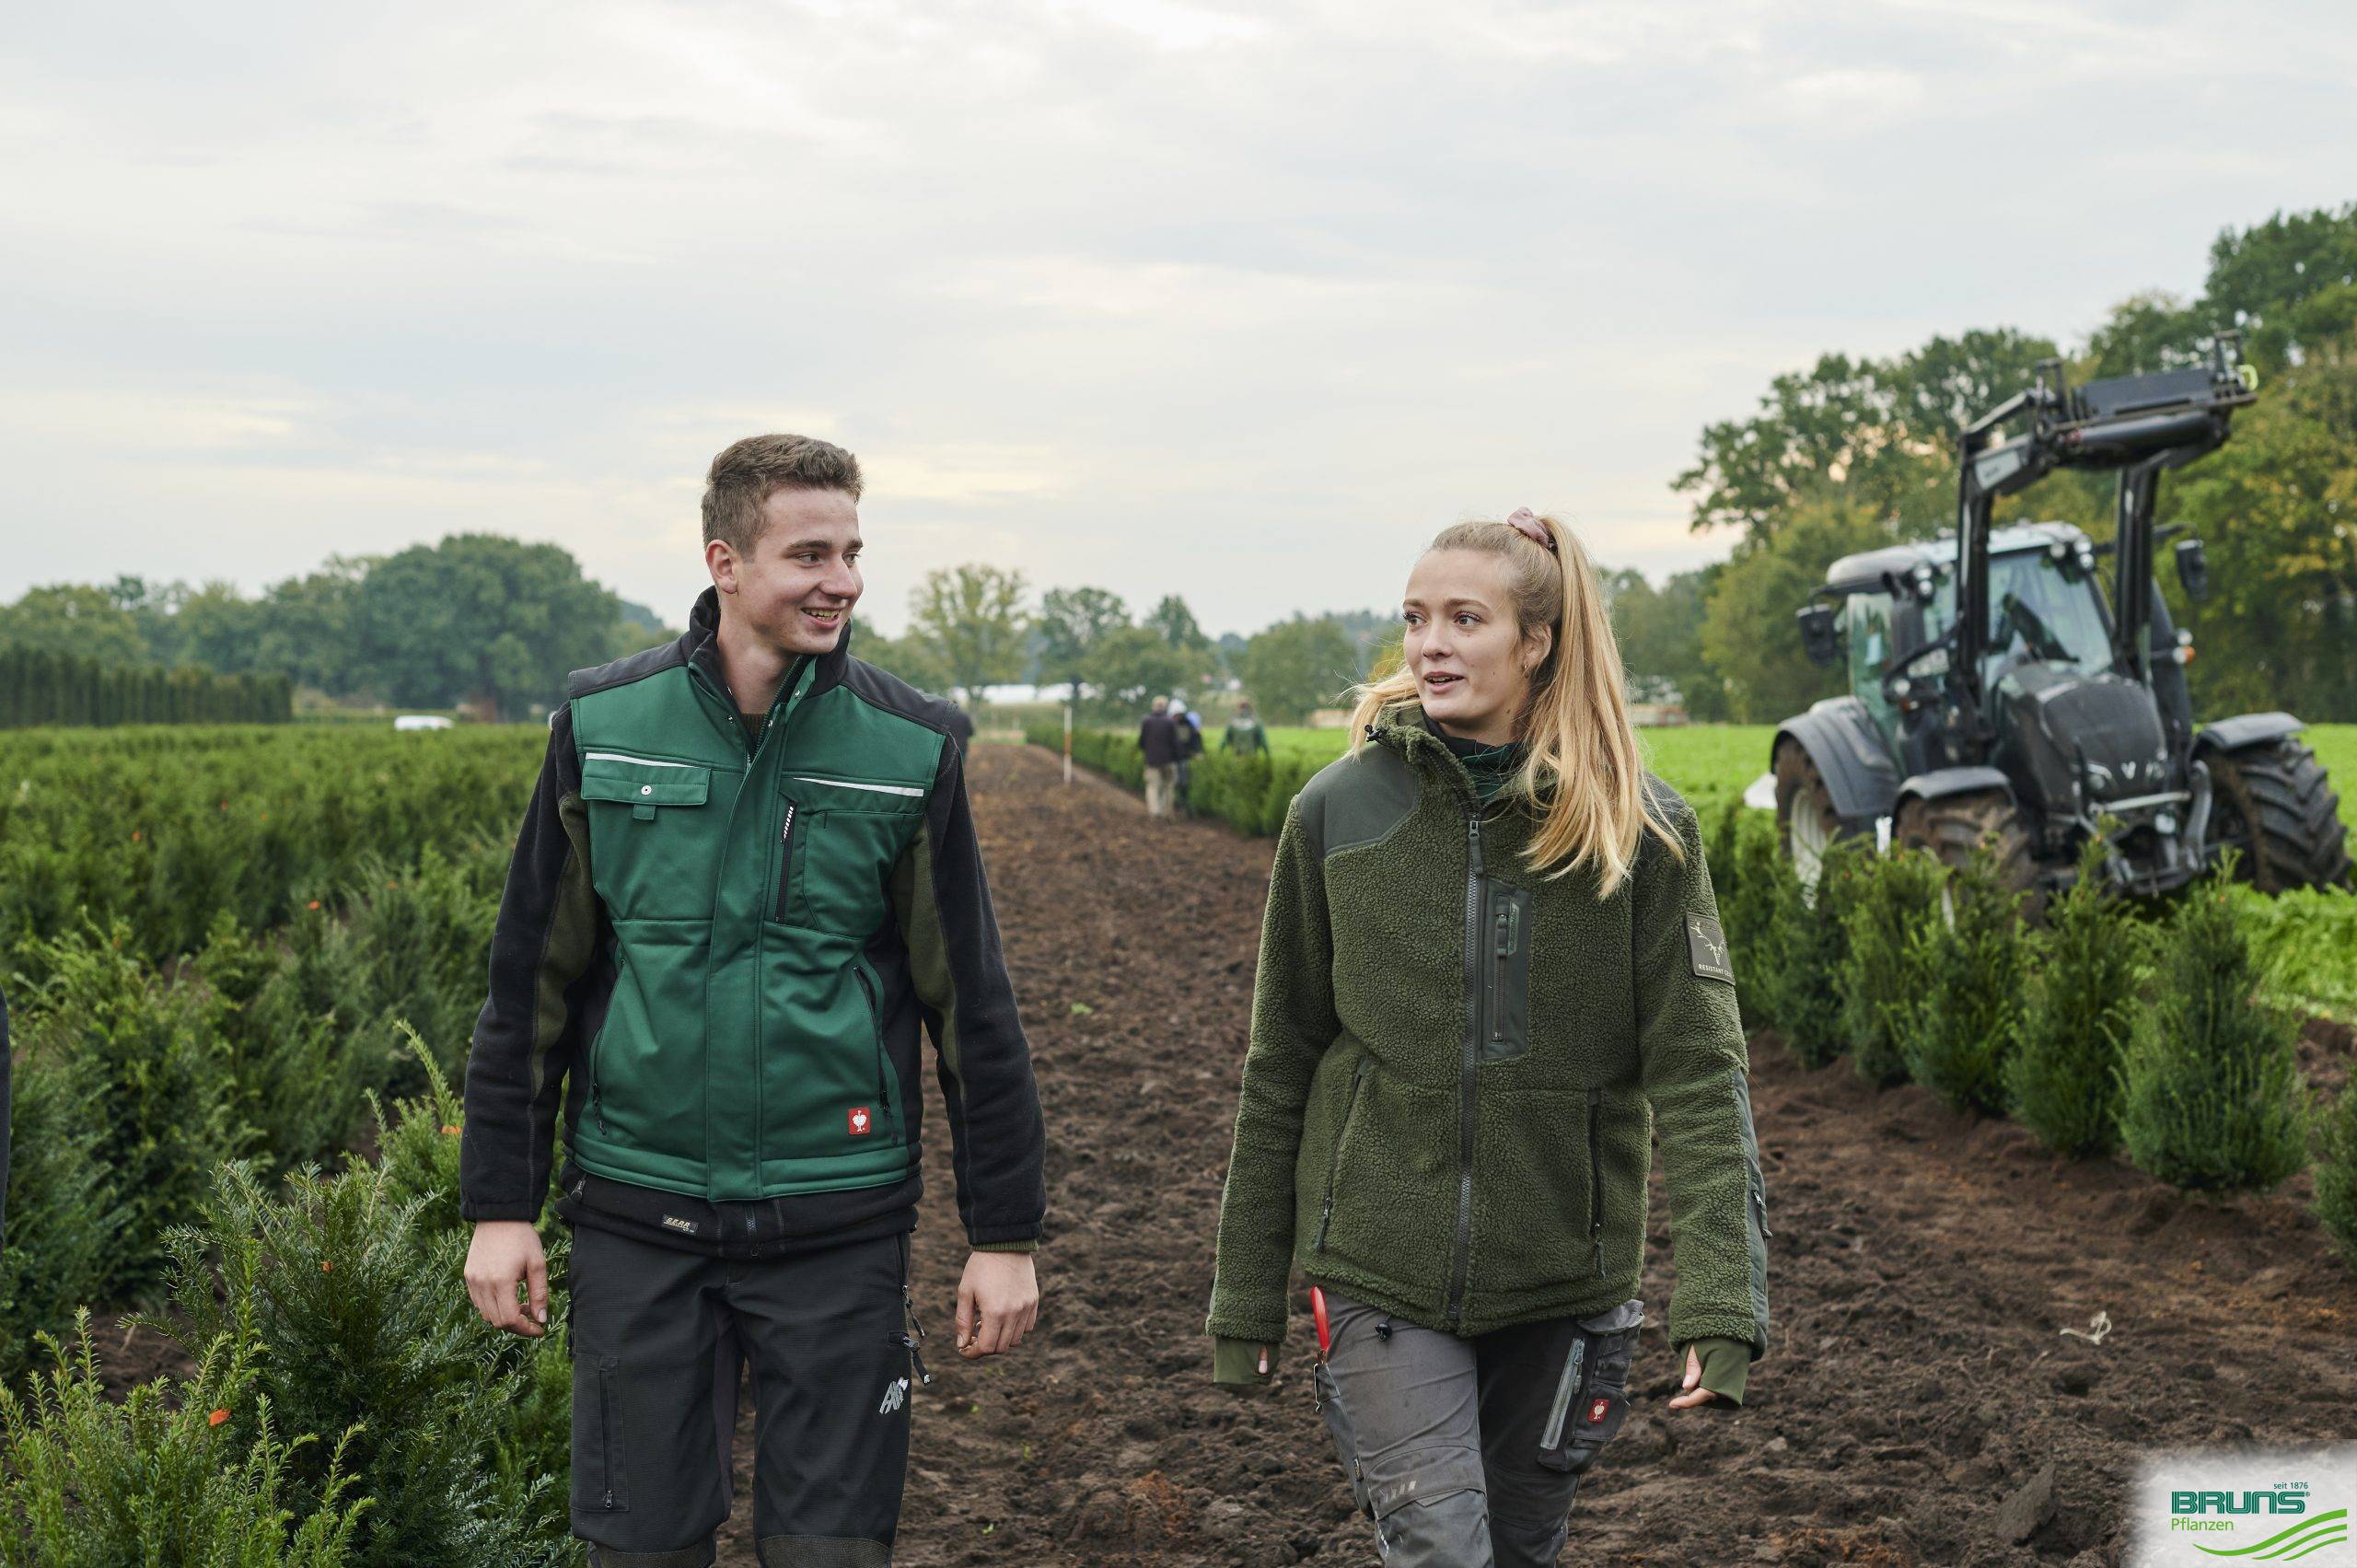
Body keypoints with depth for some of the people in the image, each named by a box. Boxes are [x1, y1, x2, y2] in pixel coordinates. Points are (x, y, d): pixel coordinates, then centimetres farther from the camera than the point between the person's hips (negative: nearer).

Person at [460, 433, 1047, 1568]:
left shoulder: (909, 749, -2)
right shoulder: (602, 725, 0)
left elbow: (973, 1005, 2)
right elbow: (529, 984, 5)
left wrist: (1006, 1232, 1)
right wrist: (499, 1205, 2)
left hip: (836, 1221, -1)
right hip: (639, 1220, 1)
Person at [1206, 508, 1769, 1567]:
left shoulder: (1641, 831, -6)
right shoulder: (1340, 812, -3)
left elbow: (1699, 1074, -10)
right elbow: (1280, 1070, 3)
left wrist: (1721, 1300, -21)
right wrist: (1245, 1298, 5)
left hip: (1564, 1282, 1)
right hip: (1381, 1276, -1)